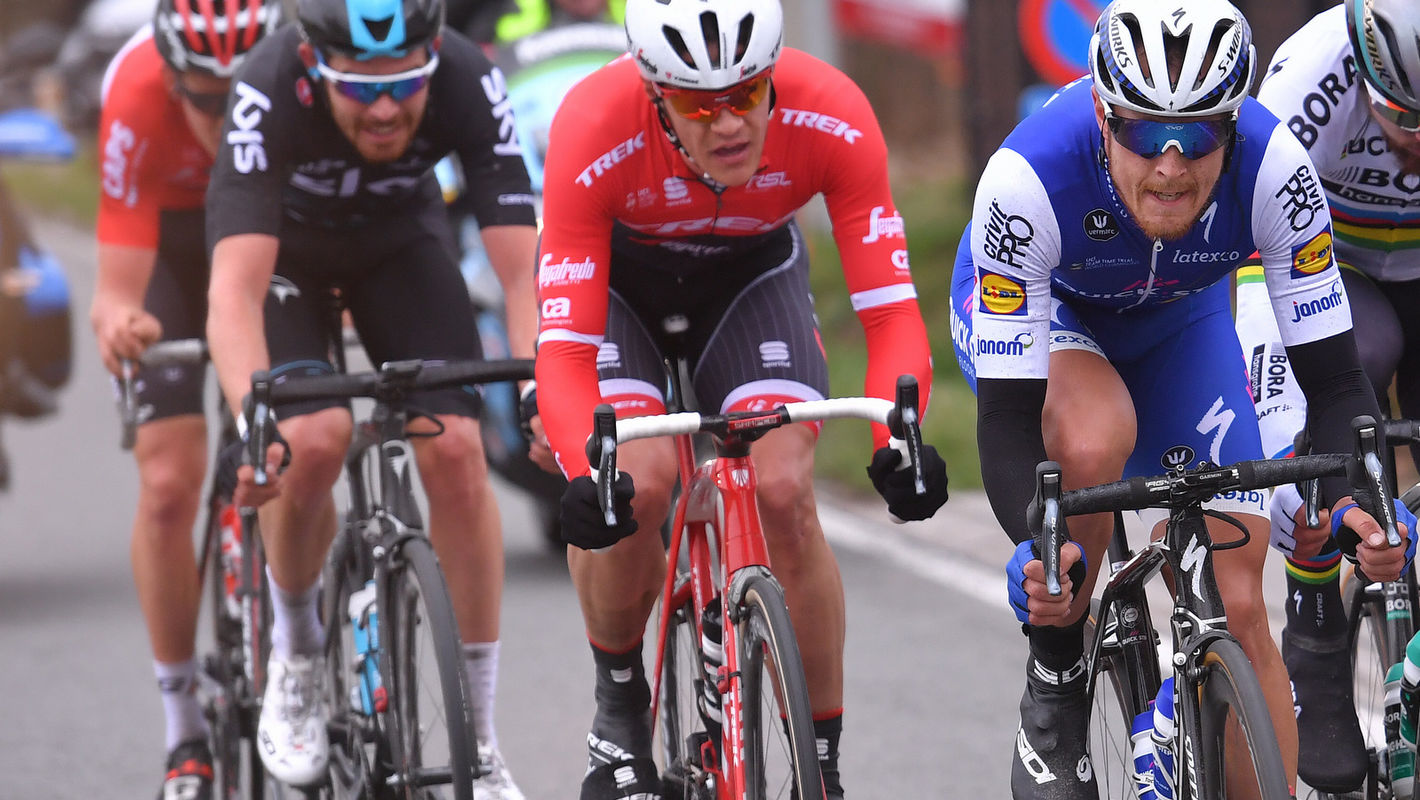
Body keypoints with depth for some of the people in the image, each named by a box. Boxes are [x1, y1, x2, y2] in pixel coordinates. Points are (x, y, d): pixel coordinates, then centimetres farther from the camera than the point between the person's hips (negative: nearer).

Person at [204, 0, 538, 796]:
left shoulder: (470, 82, -34)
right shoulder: (270, 94, -39)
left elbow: (522, 267, -35)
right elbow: (236, 287, -47)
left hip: (401, 235, 2)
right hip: (283, 244, -2)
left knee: (455, 450, -16)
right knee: (313, 440, -26)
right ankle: (295, 648, 3)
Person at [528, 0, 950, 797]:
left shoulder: (831, 119, -34)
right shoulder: (595, 133, -38)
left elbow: (893, 313, -34)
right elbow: (565, 350, -39)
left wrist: (896, 443, -52)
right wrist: (585, 475, -57)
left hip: (751, 271, 1)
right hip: (615, 275, -1)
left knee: (785, 494, -20)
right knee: (638, 484, -26)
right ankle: (620, 706, 2)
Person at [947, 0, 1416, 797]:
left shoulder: (1274, 168, -34)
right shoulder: (1026, 180, -40)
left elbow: (1334, 376, -29)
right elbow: (1008, 414, -37)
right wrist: (1038, 545, -55)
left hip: (1178, 318, 2)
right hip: (1038, 306, -2)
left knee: (1237, 606, -10)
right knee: (1094, 440, -36)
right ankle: (1055, 686, -13)